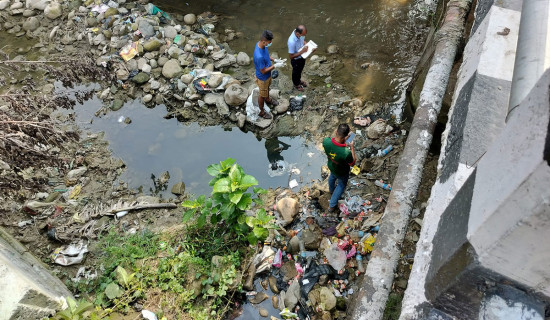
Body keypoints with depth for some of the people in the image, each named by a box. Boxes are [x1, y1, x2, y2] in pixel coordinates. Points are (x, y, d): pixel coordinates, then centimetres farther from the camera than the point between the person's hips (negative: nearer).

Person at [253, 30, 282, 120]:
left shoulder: (260, 44, -17)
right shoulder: (259, 56, -44)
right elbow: (263, 71, -30)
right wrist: (275, 66, -24)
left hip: (268, 75, 8)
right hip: (262, 78, -8)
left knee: (267, 87, 35)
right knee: (262, 94, 16)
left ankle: (268, 99, 65)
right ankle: (262, 112, 40)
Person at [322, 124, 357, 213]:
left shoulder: (326, 141, -35)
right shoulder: (346, 153, -47)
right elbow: (352, 164, -23)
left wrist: (343, 140, -12)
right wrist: (352, 147, -18)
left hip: (331, 166, 4)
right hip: (342, 172, -4)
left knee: (332, 176, 39)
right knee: (341, 185, 29)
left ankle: (331, 189, 73)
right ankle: (332, 206, 45)